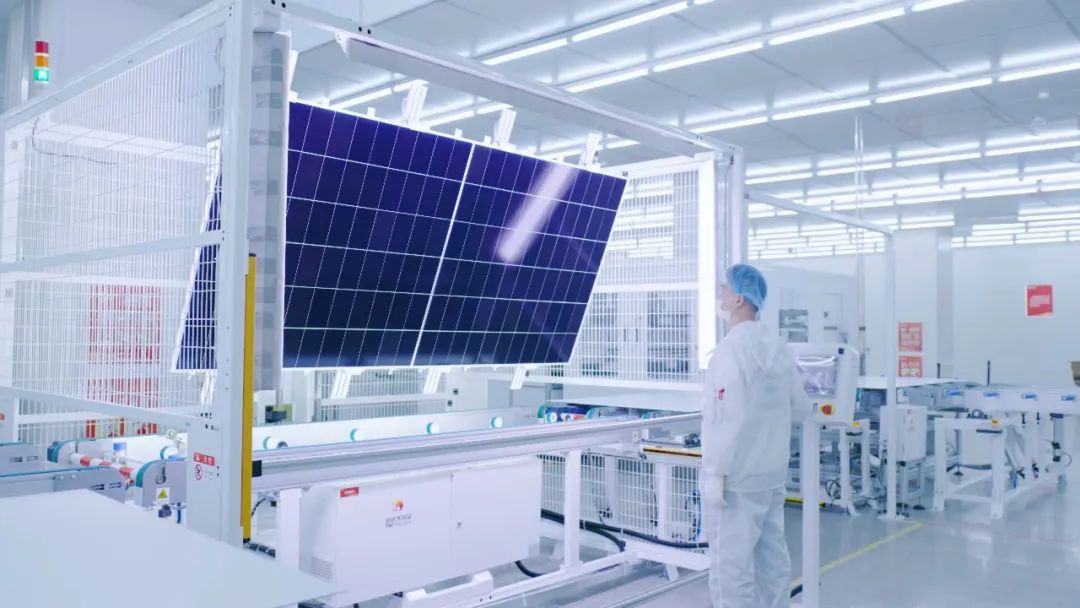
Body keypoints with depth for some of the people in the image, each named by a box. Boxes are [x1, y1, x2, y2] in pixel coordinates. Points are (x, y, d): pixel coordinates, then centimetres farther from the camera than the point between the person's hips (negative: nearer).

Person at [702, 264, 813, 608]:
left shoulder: (733, 348, -17)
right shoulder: (777, 346, 8)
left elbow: (729, 418, -21)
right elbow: (801, 409, 14)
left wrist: (716, 475, -17)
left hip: (737, 477, -8)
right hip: (772, 472, 9)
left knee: (731, 564, -1)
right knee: (772, 557, 14)